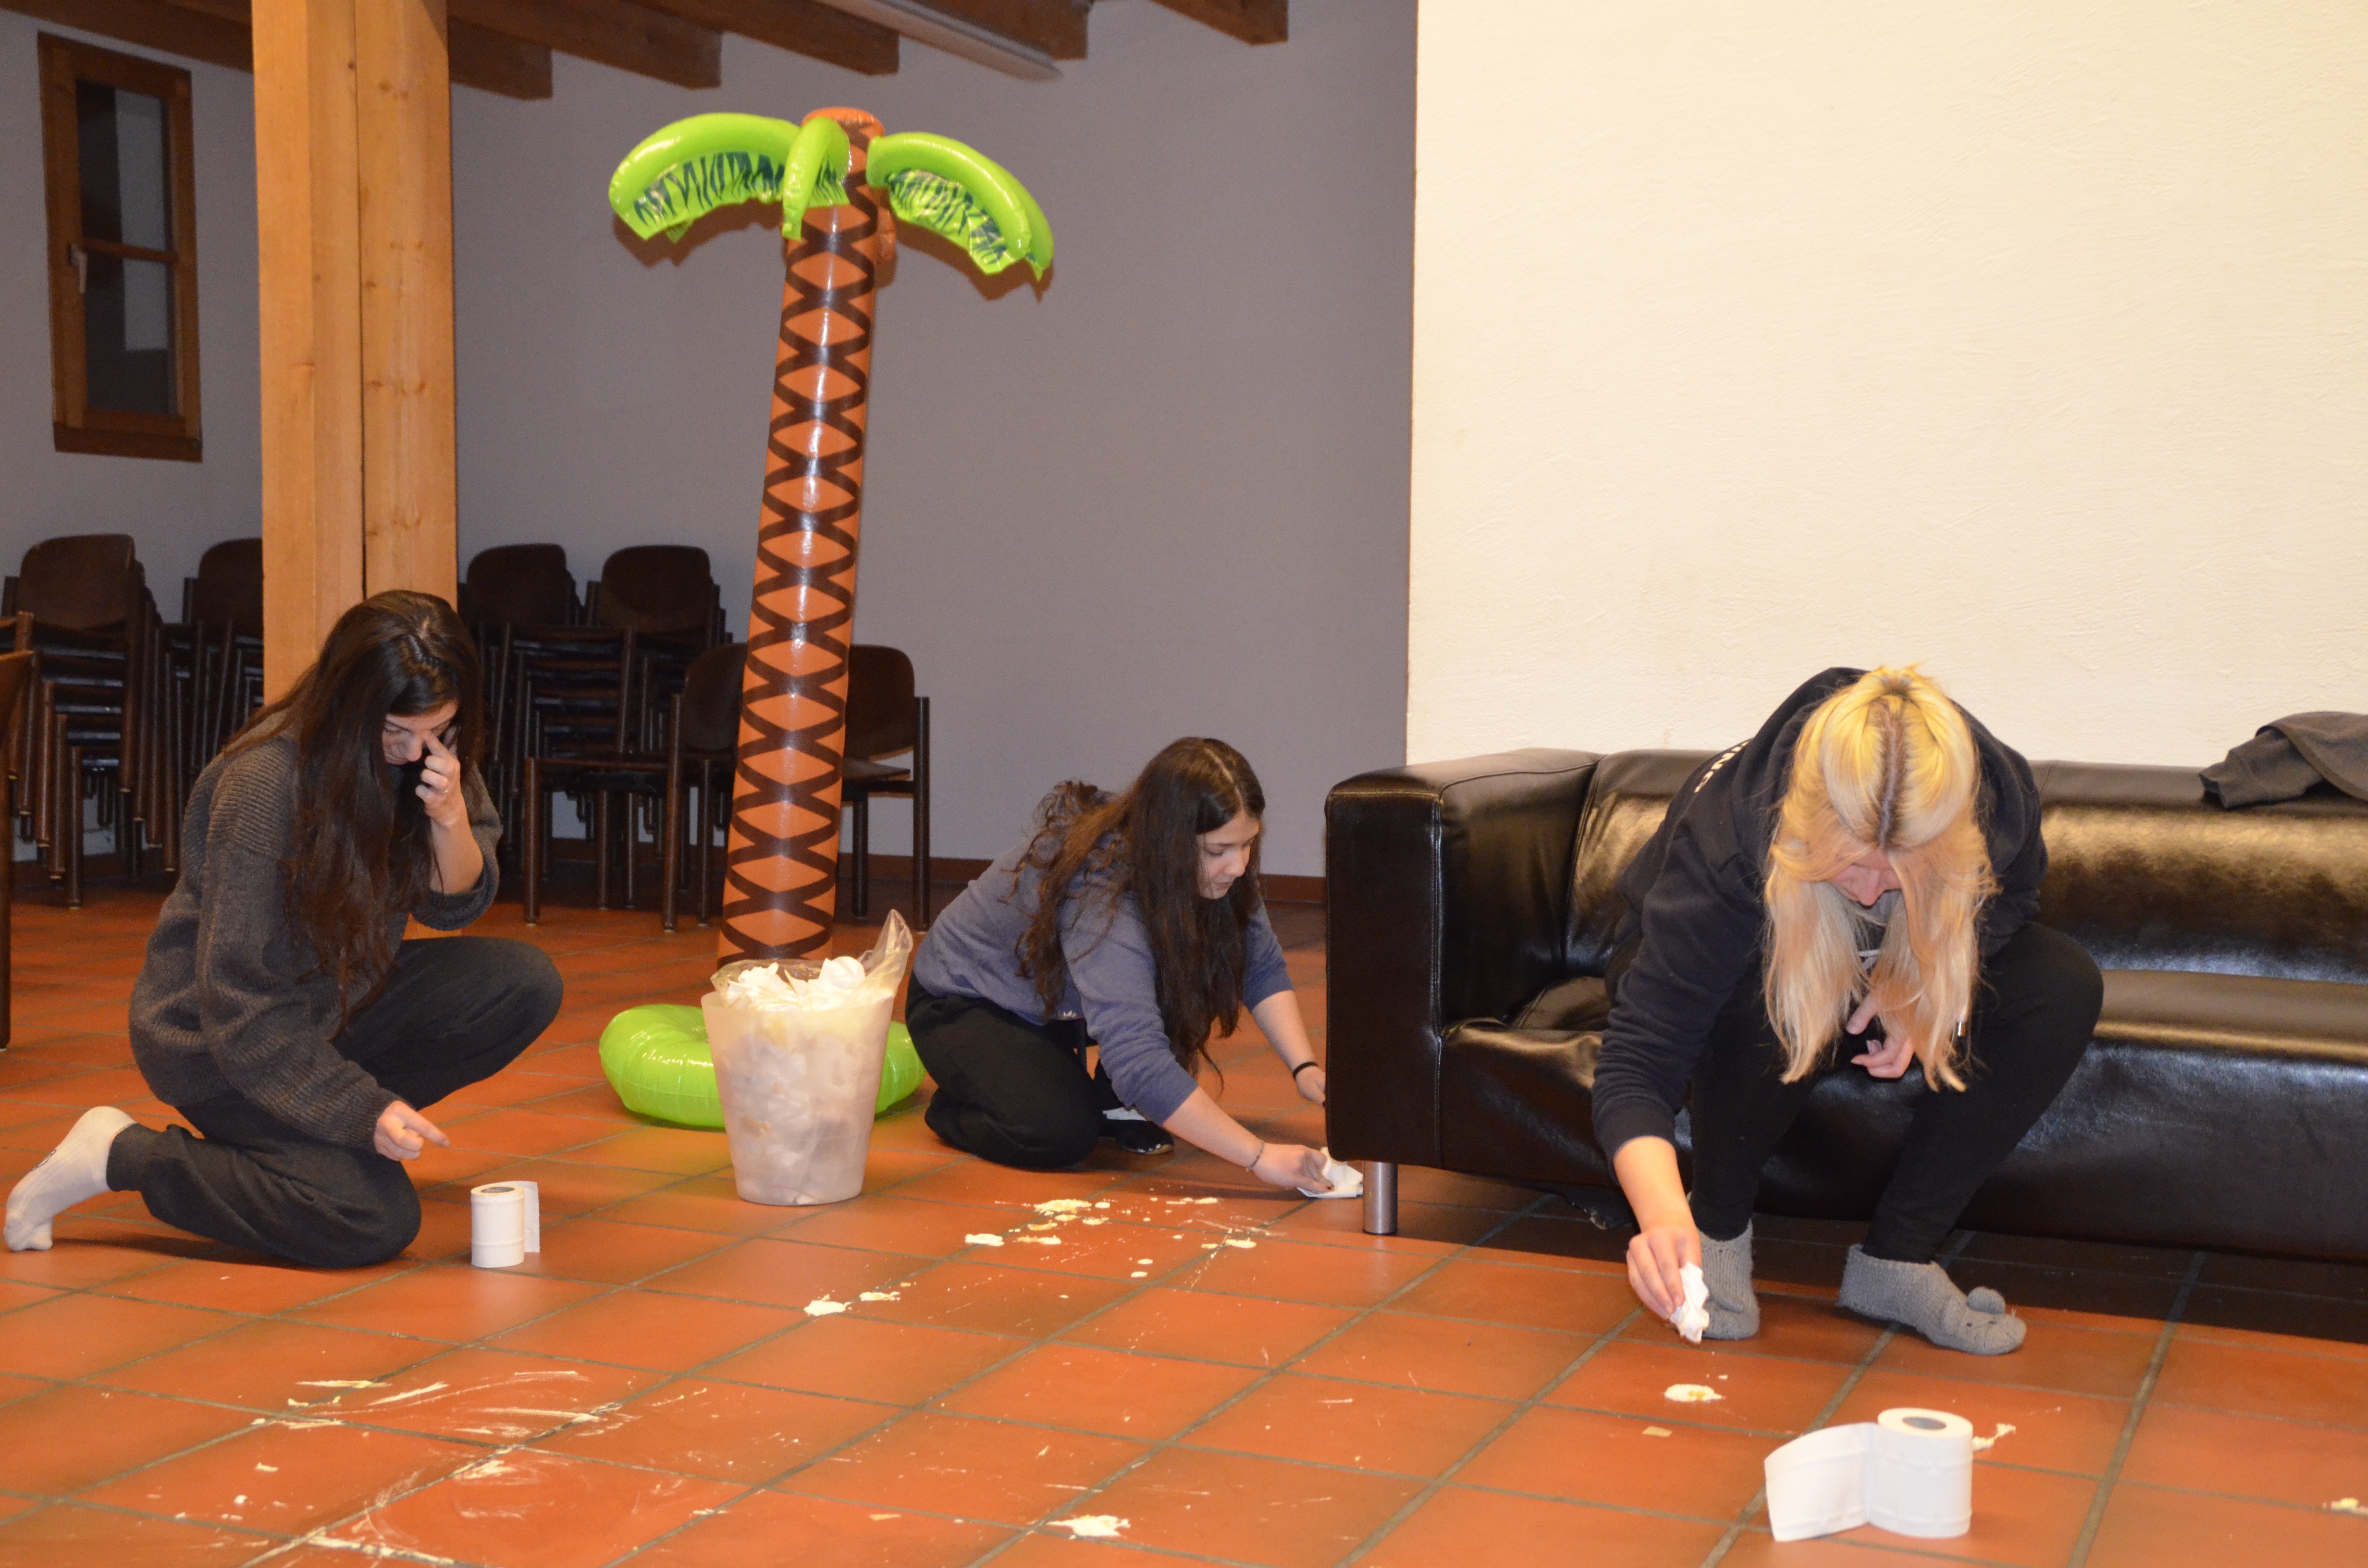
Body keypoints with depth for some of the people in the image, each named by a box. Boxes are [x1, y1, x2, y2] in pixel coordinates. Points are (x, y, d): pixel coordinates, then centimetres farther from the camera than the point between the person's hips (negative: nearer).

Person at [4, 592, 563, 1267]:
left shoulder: (431, 756, -8)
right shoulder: (264, 783, -28)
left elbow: (453, 907, -3)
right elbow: (241, 1012, -25)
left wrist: (451, 819, -24)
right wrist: (363, 1112, -32)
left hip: (344, 997, 7)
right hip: (215, 1037, -7)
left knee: (526, 984, -14)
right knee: (373, 1220, -24)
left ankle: (323, 1125, 3)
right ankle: (119, 1156, -6)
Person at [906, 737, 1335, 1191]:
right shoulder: (1101, 898, -40)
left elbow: (1262, 967, -10)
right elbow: (1139, 1063, -48)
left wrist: (1304, 1067, -27)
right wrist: (1259, 1156, -49)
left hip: (1059, 1002, 7)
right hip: (965, 1005, -7)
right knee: (1060, 1136, -30)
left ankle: (1118, 1106, 0)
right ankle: (954, 1105, 1)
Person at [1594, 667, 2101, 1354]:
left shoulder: (1999, 799, -30)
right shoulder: (1725, 839, -40)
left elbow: (2009, 899, -3)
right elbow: (1637, 1058, -42)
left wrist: (1921, 982, -24)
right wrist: (1662, 1215, -59)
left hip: (1874, 982, 4)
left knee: (2064, 987, -21)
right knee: (1773, 1000, -40)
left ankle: (1894, 1261, -13)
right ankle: (1717, 1229, -12)